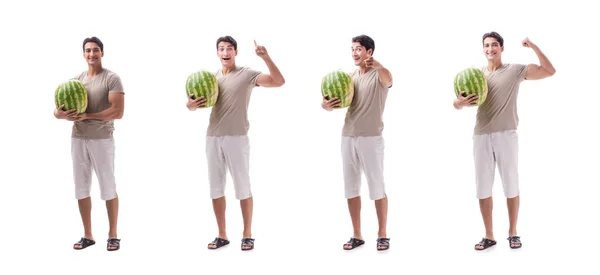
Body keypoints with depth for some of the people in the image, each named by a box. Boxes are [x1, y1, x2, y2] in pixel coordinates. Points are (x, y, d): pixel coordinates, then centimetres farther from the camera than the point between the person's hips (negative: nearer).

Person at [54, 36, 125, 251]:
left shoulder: (111, 79, -7)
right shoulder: (76, 80, 10)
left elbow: (117, 111, -17)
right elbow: (58, 110, 8)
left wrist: (88, 115, -21)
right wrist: (62, 114, -17)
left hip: (102, 139, -5)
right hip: (78, 139, 6)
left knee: (108, 187, 2)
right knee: (81, 187, 9)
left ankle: (113, 235, 11)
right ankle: (87, 235, 19)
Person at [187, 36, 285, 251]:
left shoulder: (247, 75, -2)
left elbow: (279, 82, -12)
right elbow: (193, 103, 14)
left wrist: (266, 57, -23)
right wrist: (190, 104, -10)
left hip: (237, 138, -5)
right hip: (213, 138, 5)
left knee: (242, 187, 0)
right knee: (216, 188, 8)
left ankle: (247, 235, 9)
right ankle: (222, 235, 17)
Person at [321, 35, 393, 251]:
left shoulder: (378, 75, -7)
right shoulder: (350, 76, 12)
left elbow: (388, 80, -32)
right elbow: (336, 101, 13)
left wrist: (376, 64, -55)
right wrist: (326, 105, -12)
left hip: (371, 138, -6)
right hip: (348, 137, 6)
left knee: (377, 187, 1)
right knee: (350, 187, 9)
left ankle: (382, 235, 11)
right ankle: (357, 235, 17)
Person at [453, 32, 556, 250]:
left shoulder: (515, 70, 2)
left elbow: (549, 71, -3)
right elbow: (456, 104, 9)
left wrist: (534, 47, -11)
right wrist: (461, 102, -16)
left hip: (506, 135, -3)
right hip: (481, 136, 3)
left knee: (511, 185, 5)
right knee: (482, 187, 4)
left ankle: (513, 233, 18)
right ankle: (489, 236, 14)